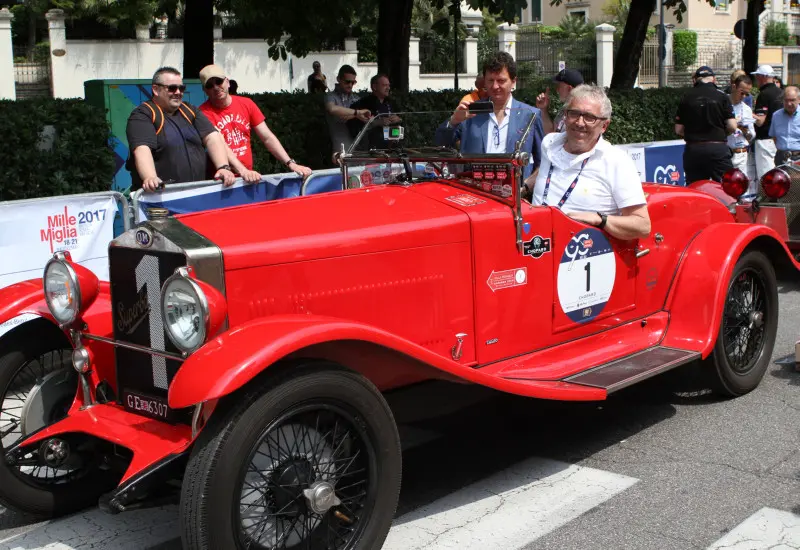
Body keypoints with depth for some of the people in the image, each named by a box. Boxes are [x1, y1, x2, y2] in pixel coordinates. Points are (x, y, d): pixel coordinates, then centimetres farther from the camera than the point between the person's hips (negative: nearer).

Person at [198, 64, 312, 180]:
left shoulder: (246, 104, 8)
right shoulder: (204, 112, -6)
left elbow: (268, 138, 6)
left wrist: (291, 164, -6)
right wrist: (243, 171, -33)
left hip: (248, 179, 3)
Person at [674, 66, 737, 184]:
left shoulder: (686, 98, 2)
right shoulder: (722, 97, -3)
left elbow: (678, 130, 4)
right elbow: (732, 127, -7)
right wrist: (720, 132, 14)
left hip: (692, 149, 2)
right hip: (718, 148, -2)